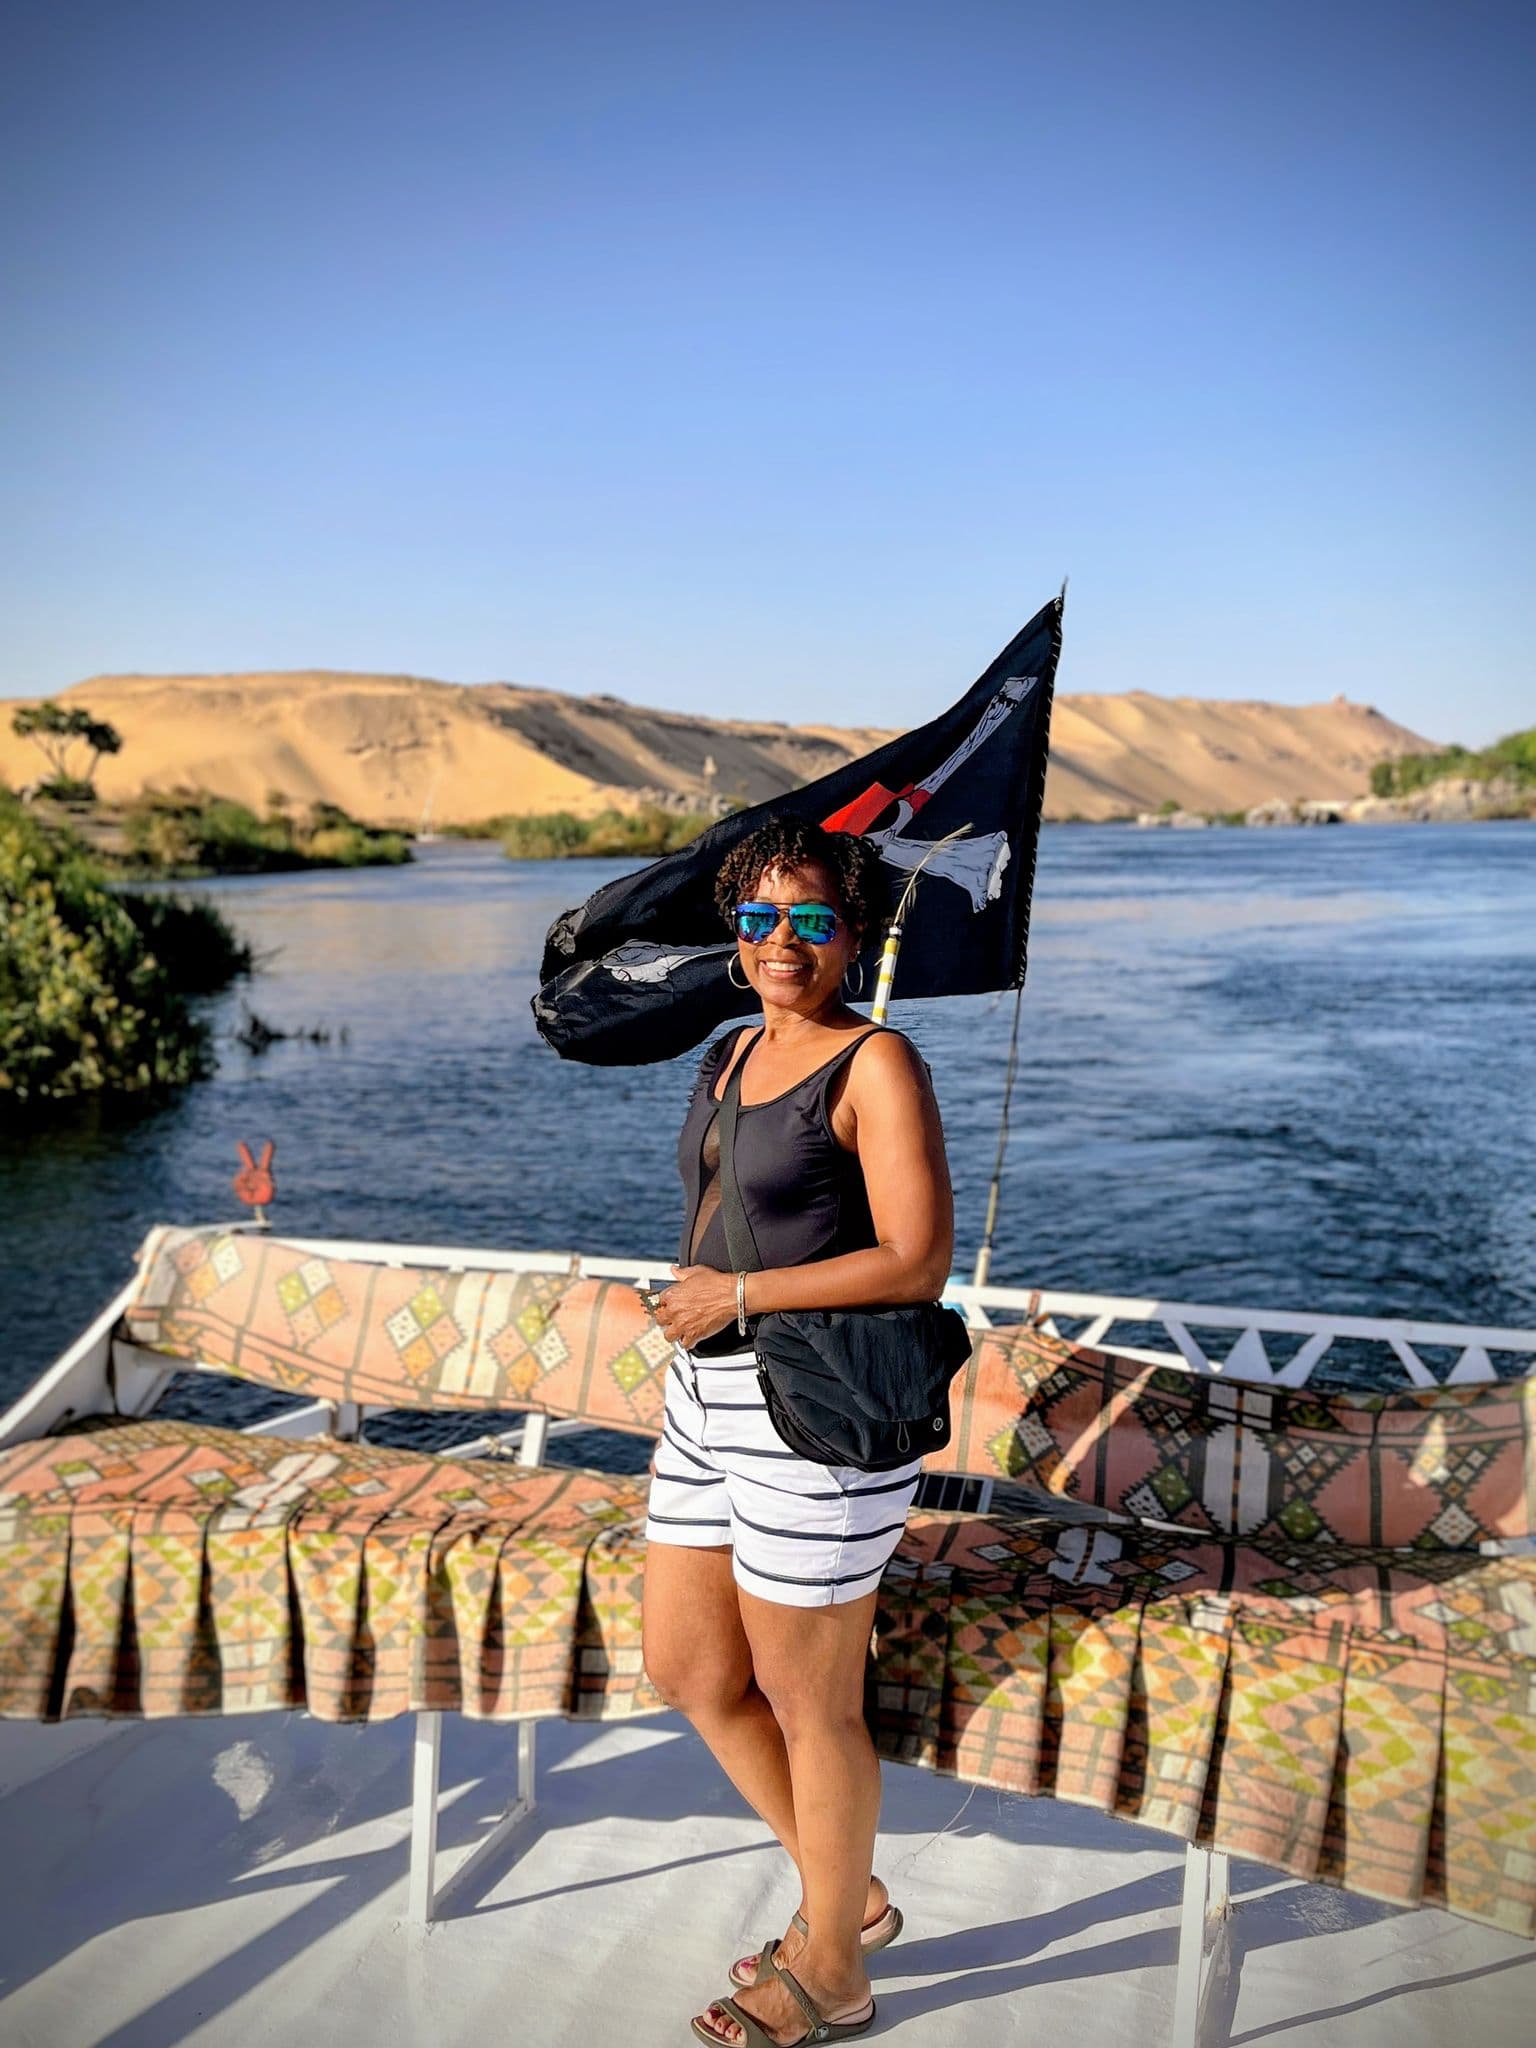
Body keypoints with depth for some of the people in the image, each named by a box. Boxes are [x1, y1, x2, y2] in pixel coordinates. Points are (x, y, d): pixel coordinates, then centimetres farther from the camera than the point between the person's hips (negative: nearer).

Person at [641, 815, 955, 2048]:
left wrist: (736, 1296, -17)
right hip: (714, 1397, 9)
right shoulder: (732, 1053, 10)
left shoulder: (875, 1062, -14)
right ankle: (850, 1892, 39)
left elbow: (920, 1260, -20)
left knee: (806, 1704, 8)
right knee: (689, 1673, 18)